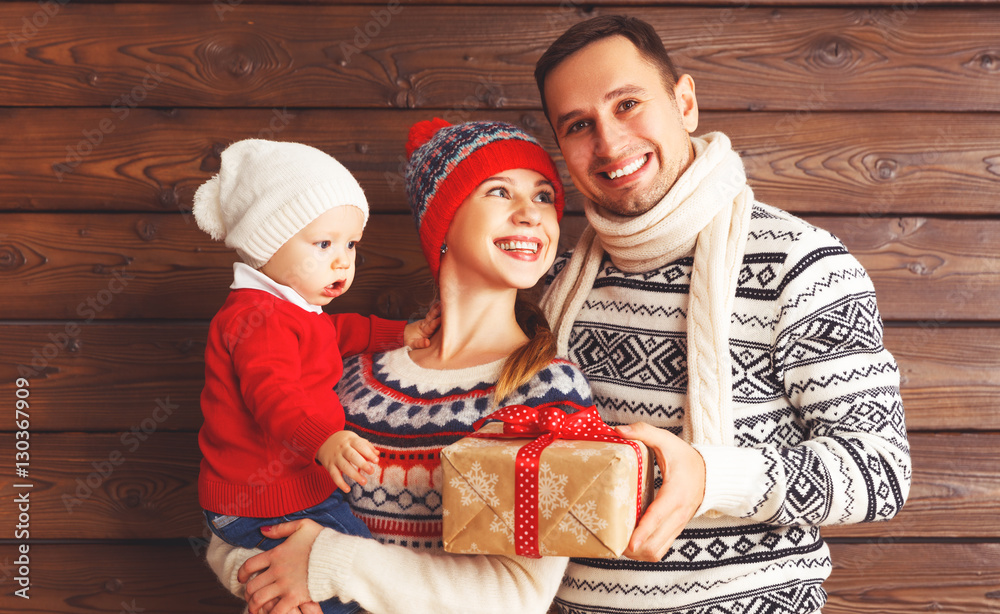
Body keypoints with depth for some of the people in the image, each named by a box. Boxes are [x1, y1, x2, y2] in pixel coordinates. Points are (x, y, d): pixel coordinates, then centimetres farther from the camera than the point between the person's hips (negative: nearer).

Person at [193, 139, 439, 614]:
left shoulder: (291, 310, 14)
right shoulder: (257, 318, -22)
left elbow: (340, 331, 31)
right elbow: (272, 397, -35)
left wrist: (398, 334, 20)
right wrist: (324, 441, -50)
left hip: (301, 481, 10)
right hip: (259, 505, -10)